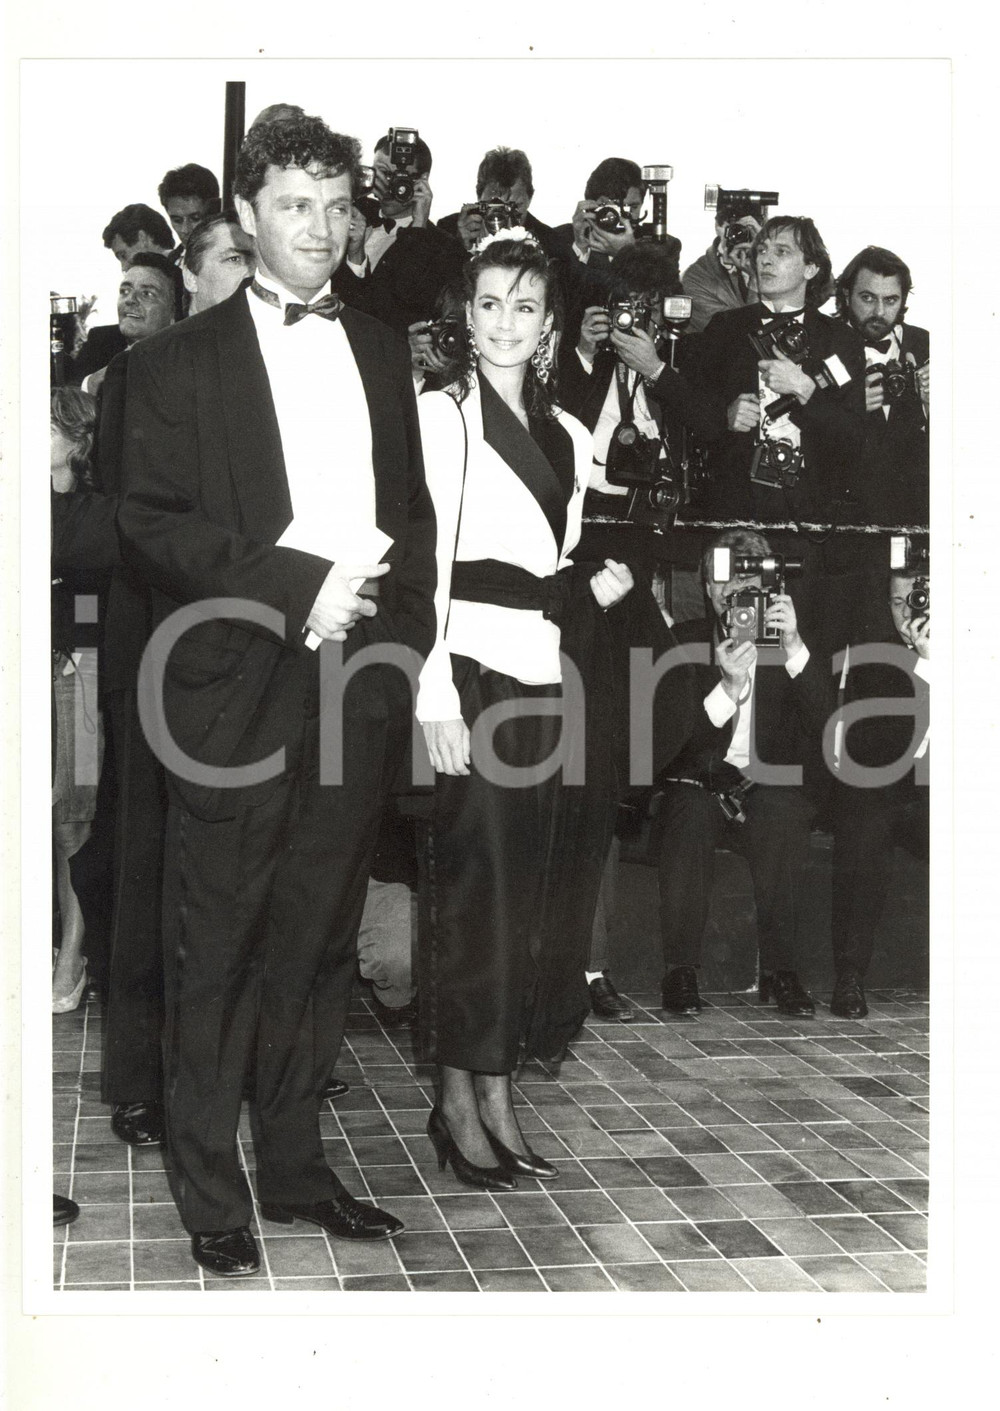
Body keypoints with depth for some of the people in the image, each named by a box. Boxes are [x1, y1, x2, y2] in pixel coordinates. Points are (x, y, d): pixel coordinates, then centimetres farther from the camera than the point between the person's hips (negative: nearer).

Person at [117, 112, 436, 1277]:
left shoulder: (380, 353, 17)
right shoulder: (180, 363, 2)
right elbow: (152, 527, -7)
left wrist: (396, 617, 2)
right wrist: (296, 584, -15)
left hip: (359, 683, 4)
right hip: (238, 690, -4)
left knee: (317, 940, 11)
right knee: (217, 950, 2)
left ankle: (295, 1166, 24)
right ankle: (213, 1197, 14)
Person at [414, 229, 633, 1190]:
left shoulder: (568, 436, 17)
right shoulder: (439, 415, -2)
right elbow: (426, 560, -9)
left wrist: (594, 587, 3)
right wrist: (436, 697, -16)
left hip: (545, 674, 6)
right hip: (472, 668, -6)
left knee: (536, 884, 6)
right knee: (477, 879, -5)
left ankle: (497, 1098, 16)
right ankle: (459, 1102, 6)